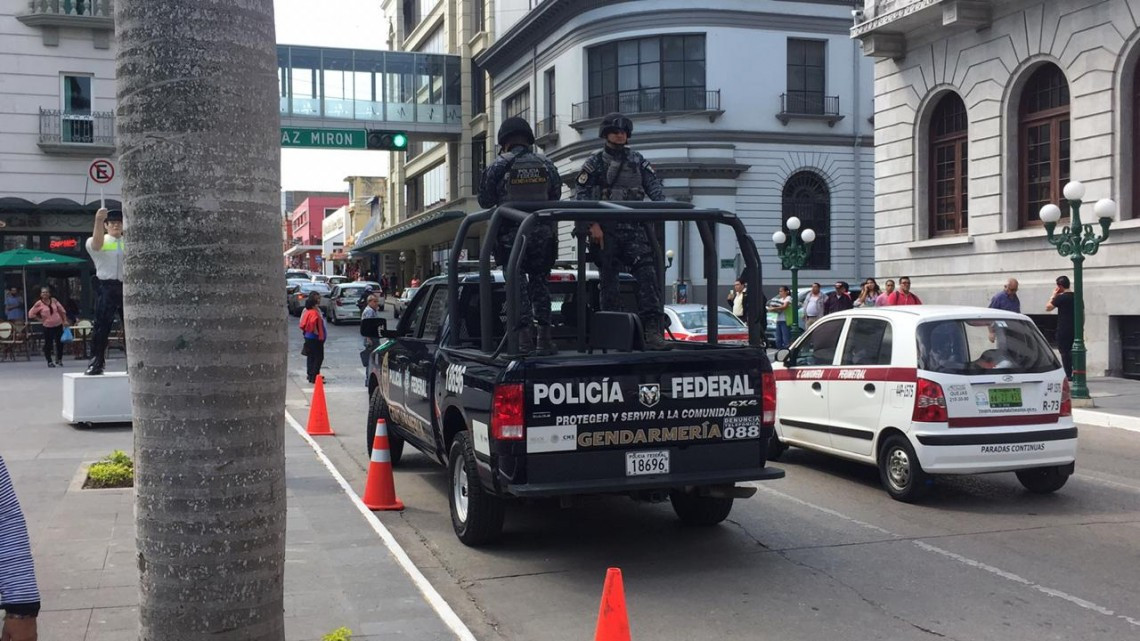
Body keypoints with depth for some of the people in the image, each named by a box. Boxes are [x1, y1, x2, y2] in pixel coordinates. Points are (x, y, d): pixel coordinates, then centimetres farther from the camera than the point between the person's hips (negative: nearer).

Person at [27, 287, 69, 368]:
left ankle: (59, 360, 22)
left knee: (60, 343, 5)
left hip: (58, 325, 3)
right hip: (48, 327, -3)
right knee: (48, 344, -1)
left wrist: (65, 321, 8)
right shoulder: (39, 304, -6)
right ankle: (49, 362, 12)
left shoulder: (54, 300, 2)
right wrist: (40, 319, -4)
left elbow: (62, 310, 10)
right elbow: (31, 314, -2)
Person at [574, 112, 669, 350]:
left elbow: (654, 185, 12)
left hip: (633, 228, 1)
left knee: (648, 272, -17)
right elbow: (581, 196, 1)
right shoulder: (594, 164, 9)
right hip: (605, 230, -1)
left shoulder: (638, 161, 18)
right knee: (609, 280, 0)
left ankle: (653, 330, -25)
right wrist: (593, 224, -11)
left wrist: (661, 203, -11)